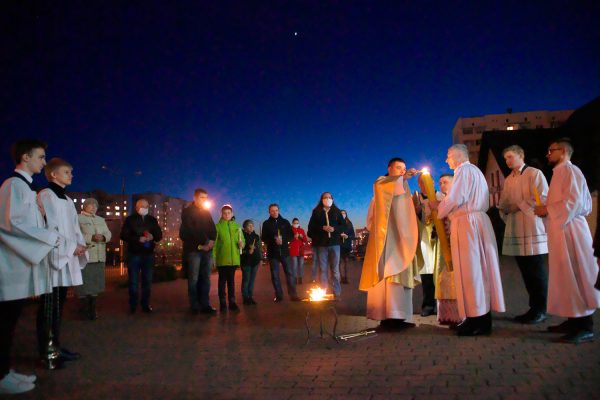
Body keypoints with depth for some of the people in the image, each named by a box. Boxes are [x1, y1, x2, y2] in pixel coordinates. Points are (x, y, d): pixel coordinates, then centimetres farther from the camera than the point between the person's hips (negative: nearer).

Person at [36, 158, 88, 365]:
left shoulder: (67, 200, 18)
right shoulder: (45, 195, -7)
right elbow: (48, 228, -15)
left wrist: (81, 245, 0)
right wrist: (71, 247, -14)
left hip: (67, 259, 8)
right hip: (54, 258, -8)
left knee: (59, 306, 13)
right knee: (49, 307, -3)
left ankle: (55, 346, 21)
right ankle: (46, 351, 4)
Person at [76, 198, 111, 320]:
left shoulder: (101, 220, 21)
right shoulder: (77, 219, 0)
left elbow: (108, 234, 13)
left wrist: (103, 237, -9)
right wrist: (91, 237, -23)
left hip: (99, 257, 6)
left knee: (95, 284, 10)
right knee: (84, 284, -2)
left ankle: (93, 309, 19)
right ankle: (86, 309, 8)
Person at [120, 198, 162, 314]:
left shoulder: (152, 220, 10)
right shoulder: (130, 219, 2)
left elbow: (159, 235, 10)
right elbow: (124, 235, -5)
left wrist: (153, 237, -13)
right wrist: (138, 239, -19)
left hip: (148, 254, 3)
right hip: (134, 254, -3)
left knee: (147, 281, 7)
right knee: (133, 281, 0)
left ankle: (146, 304, 16)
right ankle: (133, 306, 9)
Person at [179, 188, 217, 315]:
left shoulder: (207, 212, 18)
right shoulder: (187, 212, 2)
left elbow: (213, 228, 11)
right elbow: (192, 230, -9)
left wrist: (211, 241, -9)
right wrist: (204, 242, -13)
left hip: (207, 249, 5)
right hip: (194, 249, -5)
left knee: (206, 278, 2)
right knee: (194, 279, -4)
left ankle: (205, 304, 4)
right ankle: (194, 306, 0)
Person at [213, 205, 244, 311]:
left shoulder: (237, 226, 9)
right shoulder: (218, 226, -1)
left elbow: (242, 240, 13)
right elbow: (214, 243, -5)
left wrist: (241, 244, -11)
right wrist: (213, 257, -12)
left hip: (233, 258, 3)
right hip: (222, 259, -3)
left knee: (231, 280, 9)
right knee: (222, 280, 4)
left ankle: (232, 302, 14)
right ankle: (222, 303, 9)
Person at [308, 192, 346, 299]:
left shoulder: (337, 212, 9)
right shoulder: (316, 212, 7)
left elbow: (343, 226, 6)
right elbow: (311, 227, 1)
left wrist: (334, 229, -13)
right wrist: (322, 228, -14)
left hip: (334, 243, 0)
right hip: (321, 244, 0)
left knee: (335, 270, 3)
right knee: (323, 270, 2)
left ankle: (336, 293, 6)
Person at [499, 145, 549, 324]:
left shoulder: (534, 174, -2)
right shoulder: (508, 180, 18)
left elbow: (542, 198, -12)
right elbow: (503, 203, 18)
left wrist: (519, 205, -12)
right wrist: (505, 207, -4)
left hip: (532, 228, -6)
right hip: (514, 229, 6)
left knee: (536, 272, -1)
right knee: (525, 271, 9)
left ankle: (540, 310, 9)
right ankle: (533, 308, 18)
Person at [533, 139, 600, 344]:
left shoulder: (569, 170, -9)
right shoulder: (560, 172, 18)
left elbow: (573, 201, -20)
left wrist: (547, 209, -13)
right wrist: (546, 209, 12)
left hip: (569, 231, -10)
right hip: (560, 230, 10)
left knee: (576, 278, -6)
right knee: (566, 278, 11)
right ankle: (574, 321, 19)